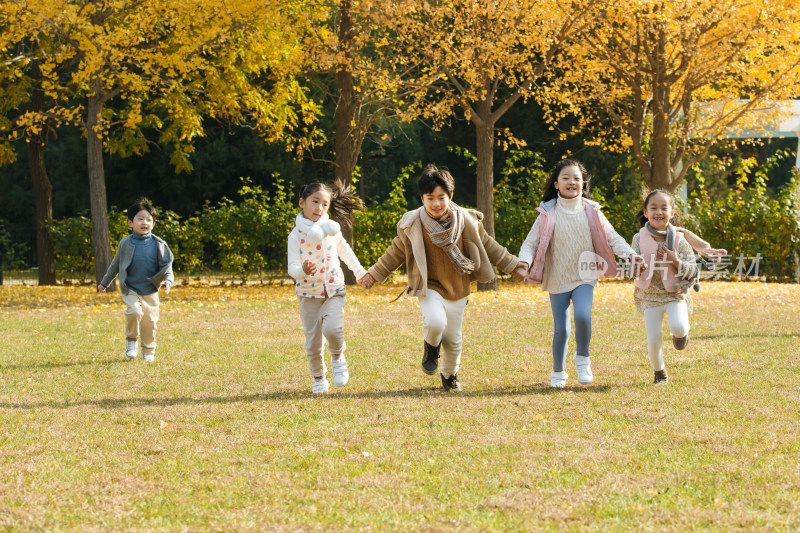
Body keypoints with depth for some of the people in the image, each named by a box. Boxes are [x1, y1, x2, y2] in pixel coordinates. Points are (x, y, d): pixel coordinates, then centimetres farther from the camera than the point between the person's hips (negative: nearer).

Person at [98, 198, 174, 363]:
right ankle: (131, 340, 0)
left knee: (150, 322, 3)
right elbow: (115, 265, 13)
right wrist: (104, 283, 21)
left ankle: (148, 351, 26)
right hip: (130, 290, -1)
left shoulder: (158, 245, -3)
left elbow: (166, 266, 2)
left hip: (151, 292, 1)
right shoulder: (125, 244, -2)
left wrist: (168, 282, -18)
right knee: (134, 311, -25)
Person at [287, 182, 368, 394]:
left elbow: (345, 251, 15)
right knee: (313, 341, 1)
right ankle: (318, 377, 22)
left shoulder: (331, 229, -2)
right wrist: (303, 271, -38)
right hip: (308, 294, -1)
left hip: (333, 290, 1)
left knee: (332, 328, -23)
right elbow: (292, 268, -16)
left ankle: (338, 356, 7)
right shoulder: (295, 235, -9)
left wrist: (360, 272, 21)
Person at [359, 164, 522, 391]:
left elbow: (488, 247, 7)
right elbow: (396, 252, 6)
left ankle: (450, 375, 39)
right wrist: (373, 275, 8)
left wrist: (513, 266, 10)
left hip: (457, 290, 2)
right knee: (435, 322, -29)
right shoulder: (412, 224, -10)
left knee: (453, 339, 10)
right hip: (430, 287, -2)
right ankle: (431, 348, 7)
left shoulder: (467, 221, -7)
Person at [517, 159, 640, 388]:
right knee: (561, 329, 3)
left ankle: (582, 359, 1)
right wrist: (524, 261, -25)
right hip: (558, 280, 0)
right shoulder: (548, 214, -3)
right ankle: (558, 372, 26)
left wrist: (629, 254, -14)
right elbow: (532, 241, -5)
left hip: (584, 277, 0)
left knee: (582, 316, -24)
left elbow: (610, 236, 2)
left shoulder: (591, 211, 1)